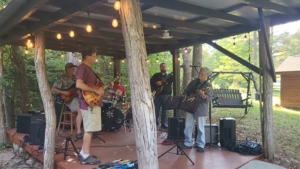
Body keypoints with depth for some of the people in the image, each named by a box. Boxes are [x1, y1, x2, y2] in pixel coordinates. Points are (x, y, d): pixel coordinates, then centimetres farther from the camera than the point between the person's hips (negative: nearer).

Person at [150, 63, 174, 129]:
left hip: (166, 95, 1)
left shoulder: (169, 76, 13)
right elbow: (150, 81, 0)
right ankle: (155, 121, 23)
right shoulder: (156, 75, 9)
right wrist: (156, 83, -17)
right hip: (157, 94, -1)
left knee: (164, 110, 4)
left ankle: (163, 123, 11)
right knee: (156, 109, 4)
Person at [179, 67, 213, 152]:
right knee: (188, 126, 7)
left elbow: (209, 98, -17)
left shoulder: (208, 85, -6)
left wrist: (203, 96, -36)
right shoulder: (193, 82, 9)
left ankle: (200, 145, 17)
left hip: (201, 109, -5)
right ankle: (188, 143, 19)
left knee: (200, 128, 3)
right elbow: (186, 91, 19)